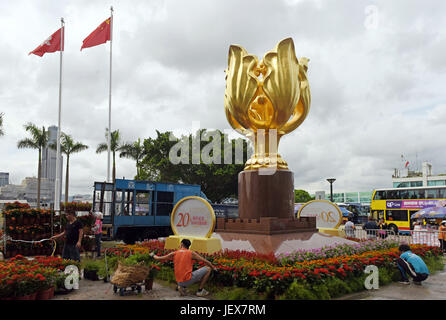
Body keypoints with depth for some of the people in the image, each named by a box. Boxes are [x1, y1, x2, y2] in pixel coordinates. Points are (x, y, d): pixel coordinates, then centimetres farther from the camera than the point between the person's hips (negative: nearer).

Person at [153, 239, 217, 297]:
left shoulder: (174, 254, 6)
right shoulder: (191, 253, -1)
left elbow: (158, 258, 13)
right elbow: (205, 261, 2)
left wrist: (154, 255, 35)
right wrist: (214, 268, 19)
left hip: (179, 282, 5)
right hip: (188, 280, -5)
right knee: (208, 269, 8)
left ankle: (182, 287, 11)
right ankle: (200, 291, 9)